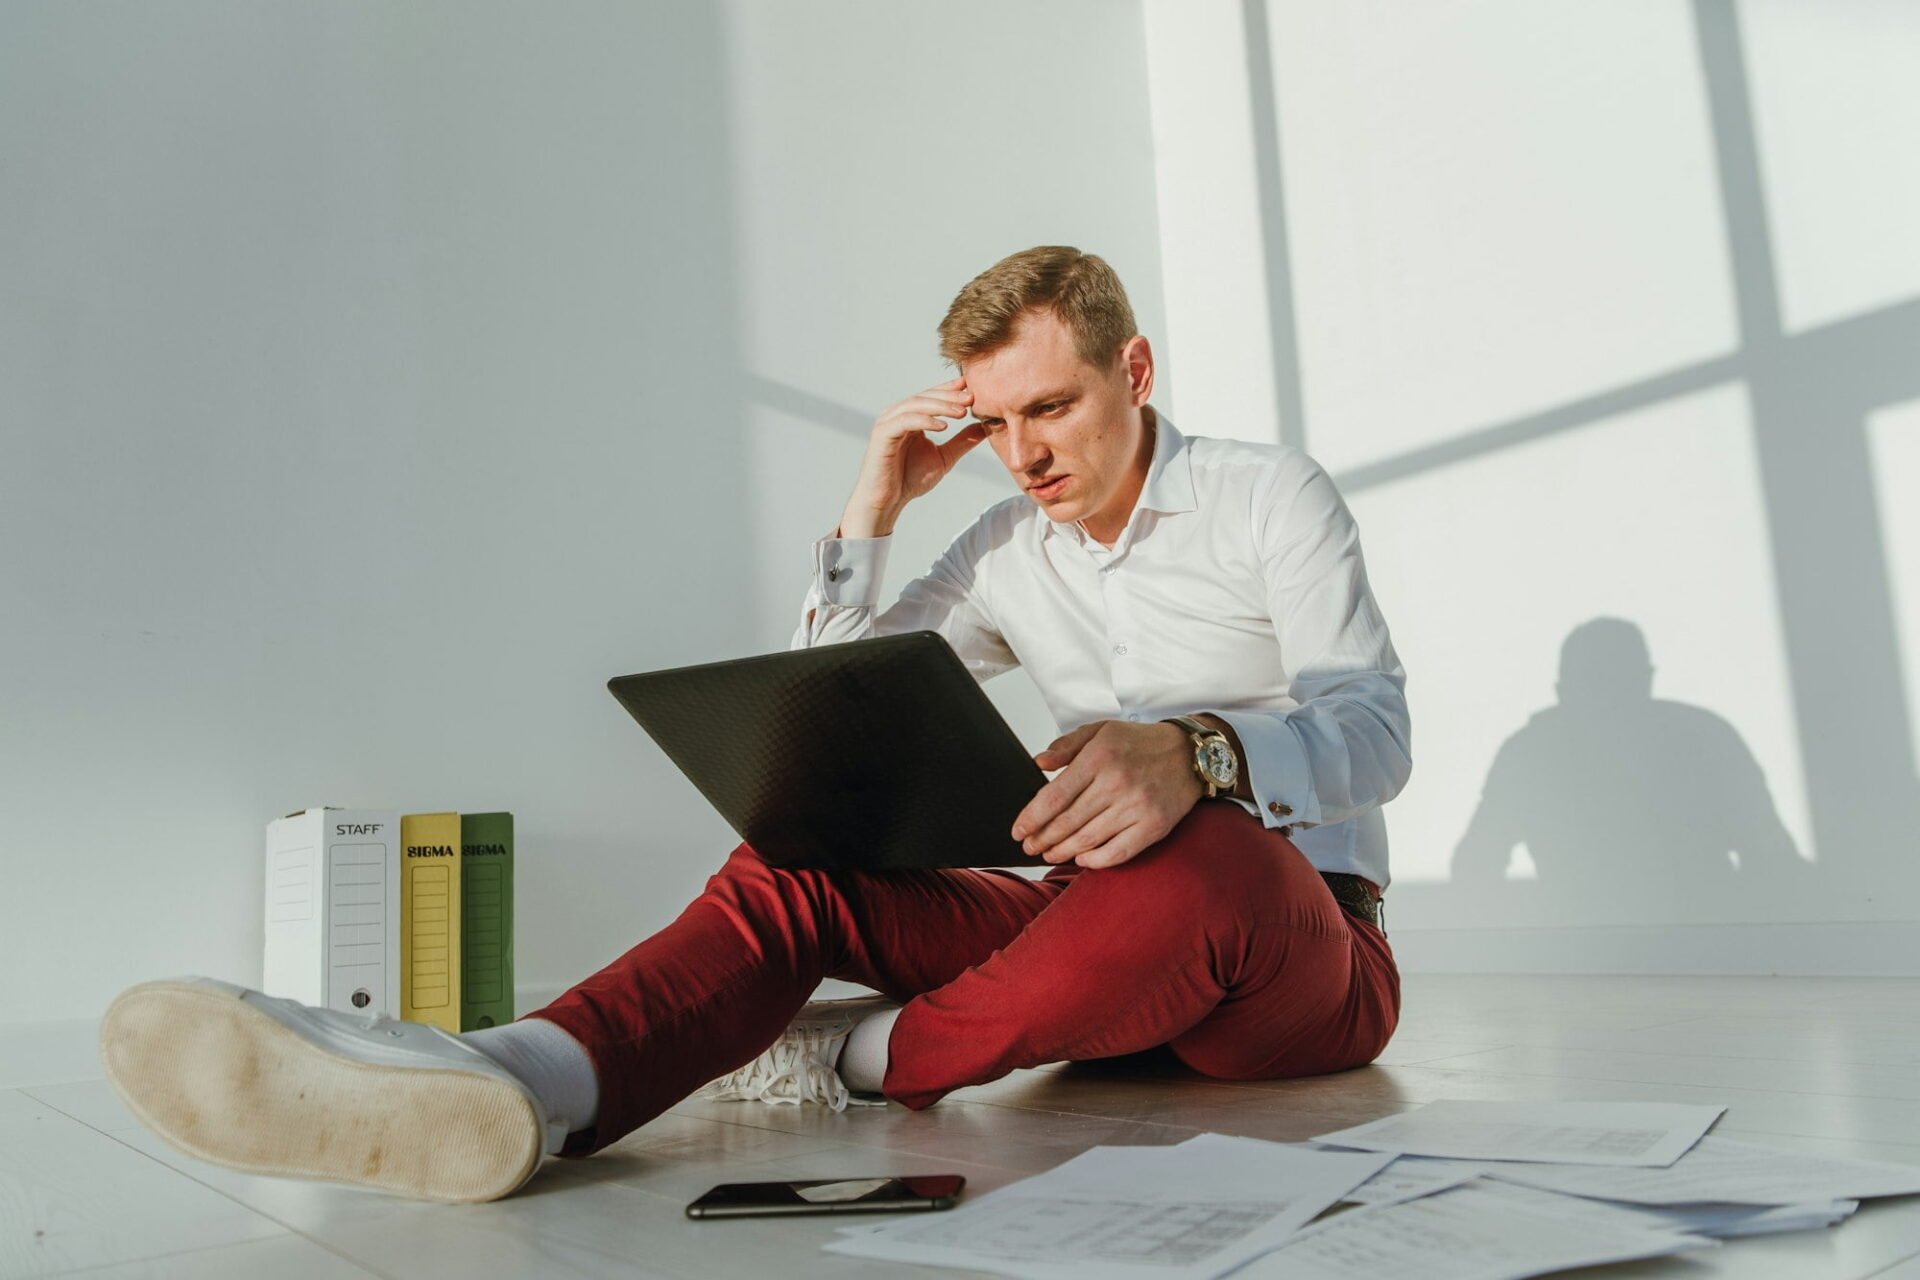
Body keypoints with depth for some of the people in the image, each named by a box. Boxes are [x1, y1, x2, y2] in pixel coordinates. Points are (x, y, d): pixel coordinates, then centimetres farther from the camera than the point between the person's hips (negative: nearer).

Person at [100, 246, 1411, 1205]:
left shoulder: (1274, 496, -2)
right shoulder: (1007, 551, 11)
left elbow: (1372, 731, -16)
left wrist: (1197, 751, -39)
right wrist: (875, 510, 0)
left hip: (1309, 958, -3)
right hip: (1107, 930, 4)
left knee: (1203, 858, -40)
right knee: (801, 854, -19)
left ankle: (855, 1057, -24)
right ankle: (529, 1081, -45)